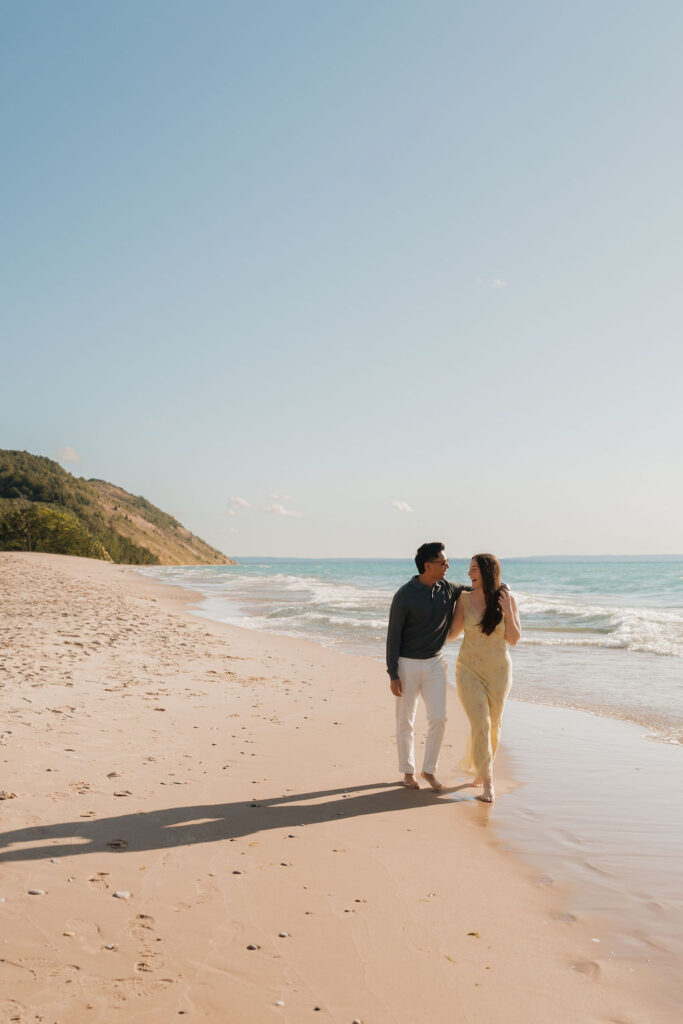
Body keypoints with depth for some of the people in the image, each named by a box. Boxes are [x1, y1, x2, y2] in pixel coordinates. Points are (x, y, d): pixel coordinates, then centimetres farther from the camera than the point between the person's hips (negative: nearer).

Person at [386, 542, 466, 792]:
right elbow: (393, 636, -11)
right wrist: (392, 675, -13)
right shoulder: (404, 596, -15)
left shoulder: (447, 589, 0)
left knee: (438, 718, -2)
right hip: (407, 664, -4)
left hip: (435, 662, 4)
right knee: (405, 722, 6)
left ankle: (429, 770, 16)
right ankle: (408, 772, 22)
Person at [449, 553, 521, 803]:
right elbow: (453, 633, 5)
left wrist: (507, 612, -19)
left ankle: (480, 766, 38)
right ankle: (487, 782, -2)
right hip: (469, 670, -1)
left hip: (498, 672, 1)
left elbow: (513, 640, -7)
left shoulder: (507, 599, -7)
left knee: (493, 726, 13)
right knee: (480, 724, -12)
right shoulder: (465, 598, -6)